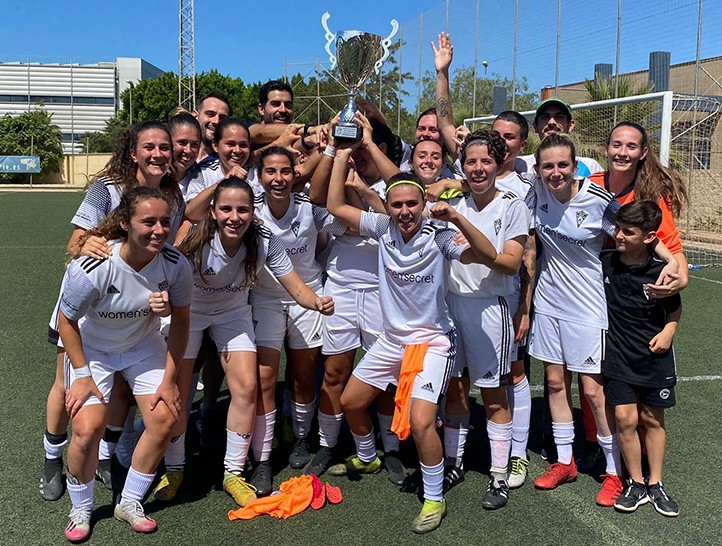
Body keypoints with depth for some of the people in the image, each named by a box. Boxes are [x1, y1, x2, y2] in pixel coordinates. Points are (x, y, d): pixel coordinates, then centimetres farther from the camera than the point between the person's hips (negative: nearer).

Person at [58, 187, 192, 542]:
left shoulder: (176, 265, -24)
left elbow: (180, 323, -9)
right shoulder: (92, 269, -33)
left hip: (144, 345, 3)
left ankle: (129, 503, 16)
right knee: (87, 429, -15)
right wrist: (81, 375, -13)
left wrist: (169, 379, -8)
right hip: (91, 348, -3)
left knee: (165, 419, -7)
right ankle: (80, 510, 14)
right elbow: (67, 320, -16)